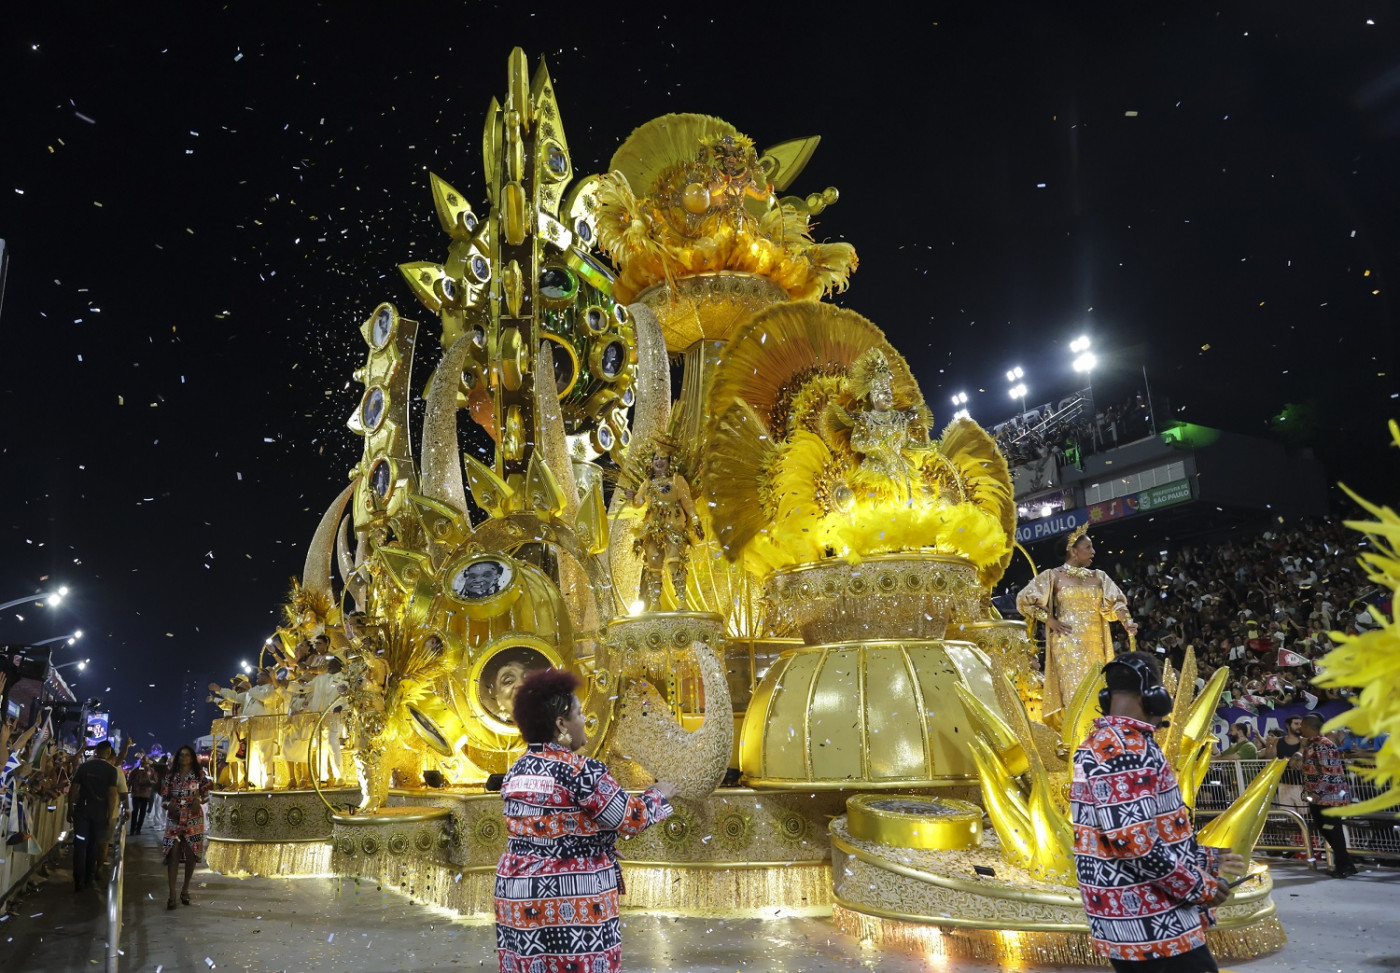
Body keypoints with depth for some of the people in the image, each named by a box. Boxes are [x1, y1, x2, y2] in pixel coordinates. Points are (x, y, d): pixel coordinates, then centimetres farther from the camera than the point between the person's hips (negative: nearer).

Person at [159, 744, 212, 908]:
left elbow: (206, 795, 5)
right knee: (173, 853, -7)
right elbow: (164, 795, 9)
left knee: (191, 853, 2)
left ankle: (185, 889, 18)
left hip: (193, 819, -1)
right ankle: (172, 893, -5)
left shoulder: (199, 774, 4)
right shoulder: (171, 775, 8)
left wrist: (198, 799, -16)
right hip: (174, 819, 1)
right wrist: (168, 804, -11)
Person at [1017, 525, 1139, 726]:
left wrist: (1127, 621, -14)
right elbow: (1024, 600, 2)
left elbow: (1115, 602, 6)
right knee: (1074, 689, -10)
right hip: (1068, 643, -4)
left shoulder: (1098, 577, 15)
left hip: (1096, 645, 4)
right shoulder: (1054, 576, 2)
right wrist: (1051, 621, -6)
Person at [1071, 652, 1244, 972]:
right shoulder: (1125, 749, -19)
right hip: (1152, 923, -10)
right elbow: (1132, 840, -26)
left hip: (1130, 920, 10)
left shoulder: (1101, 744, 13)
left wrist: (1205, 859, 25)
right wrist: (1198, 886, -14)